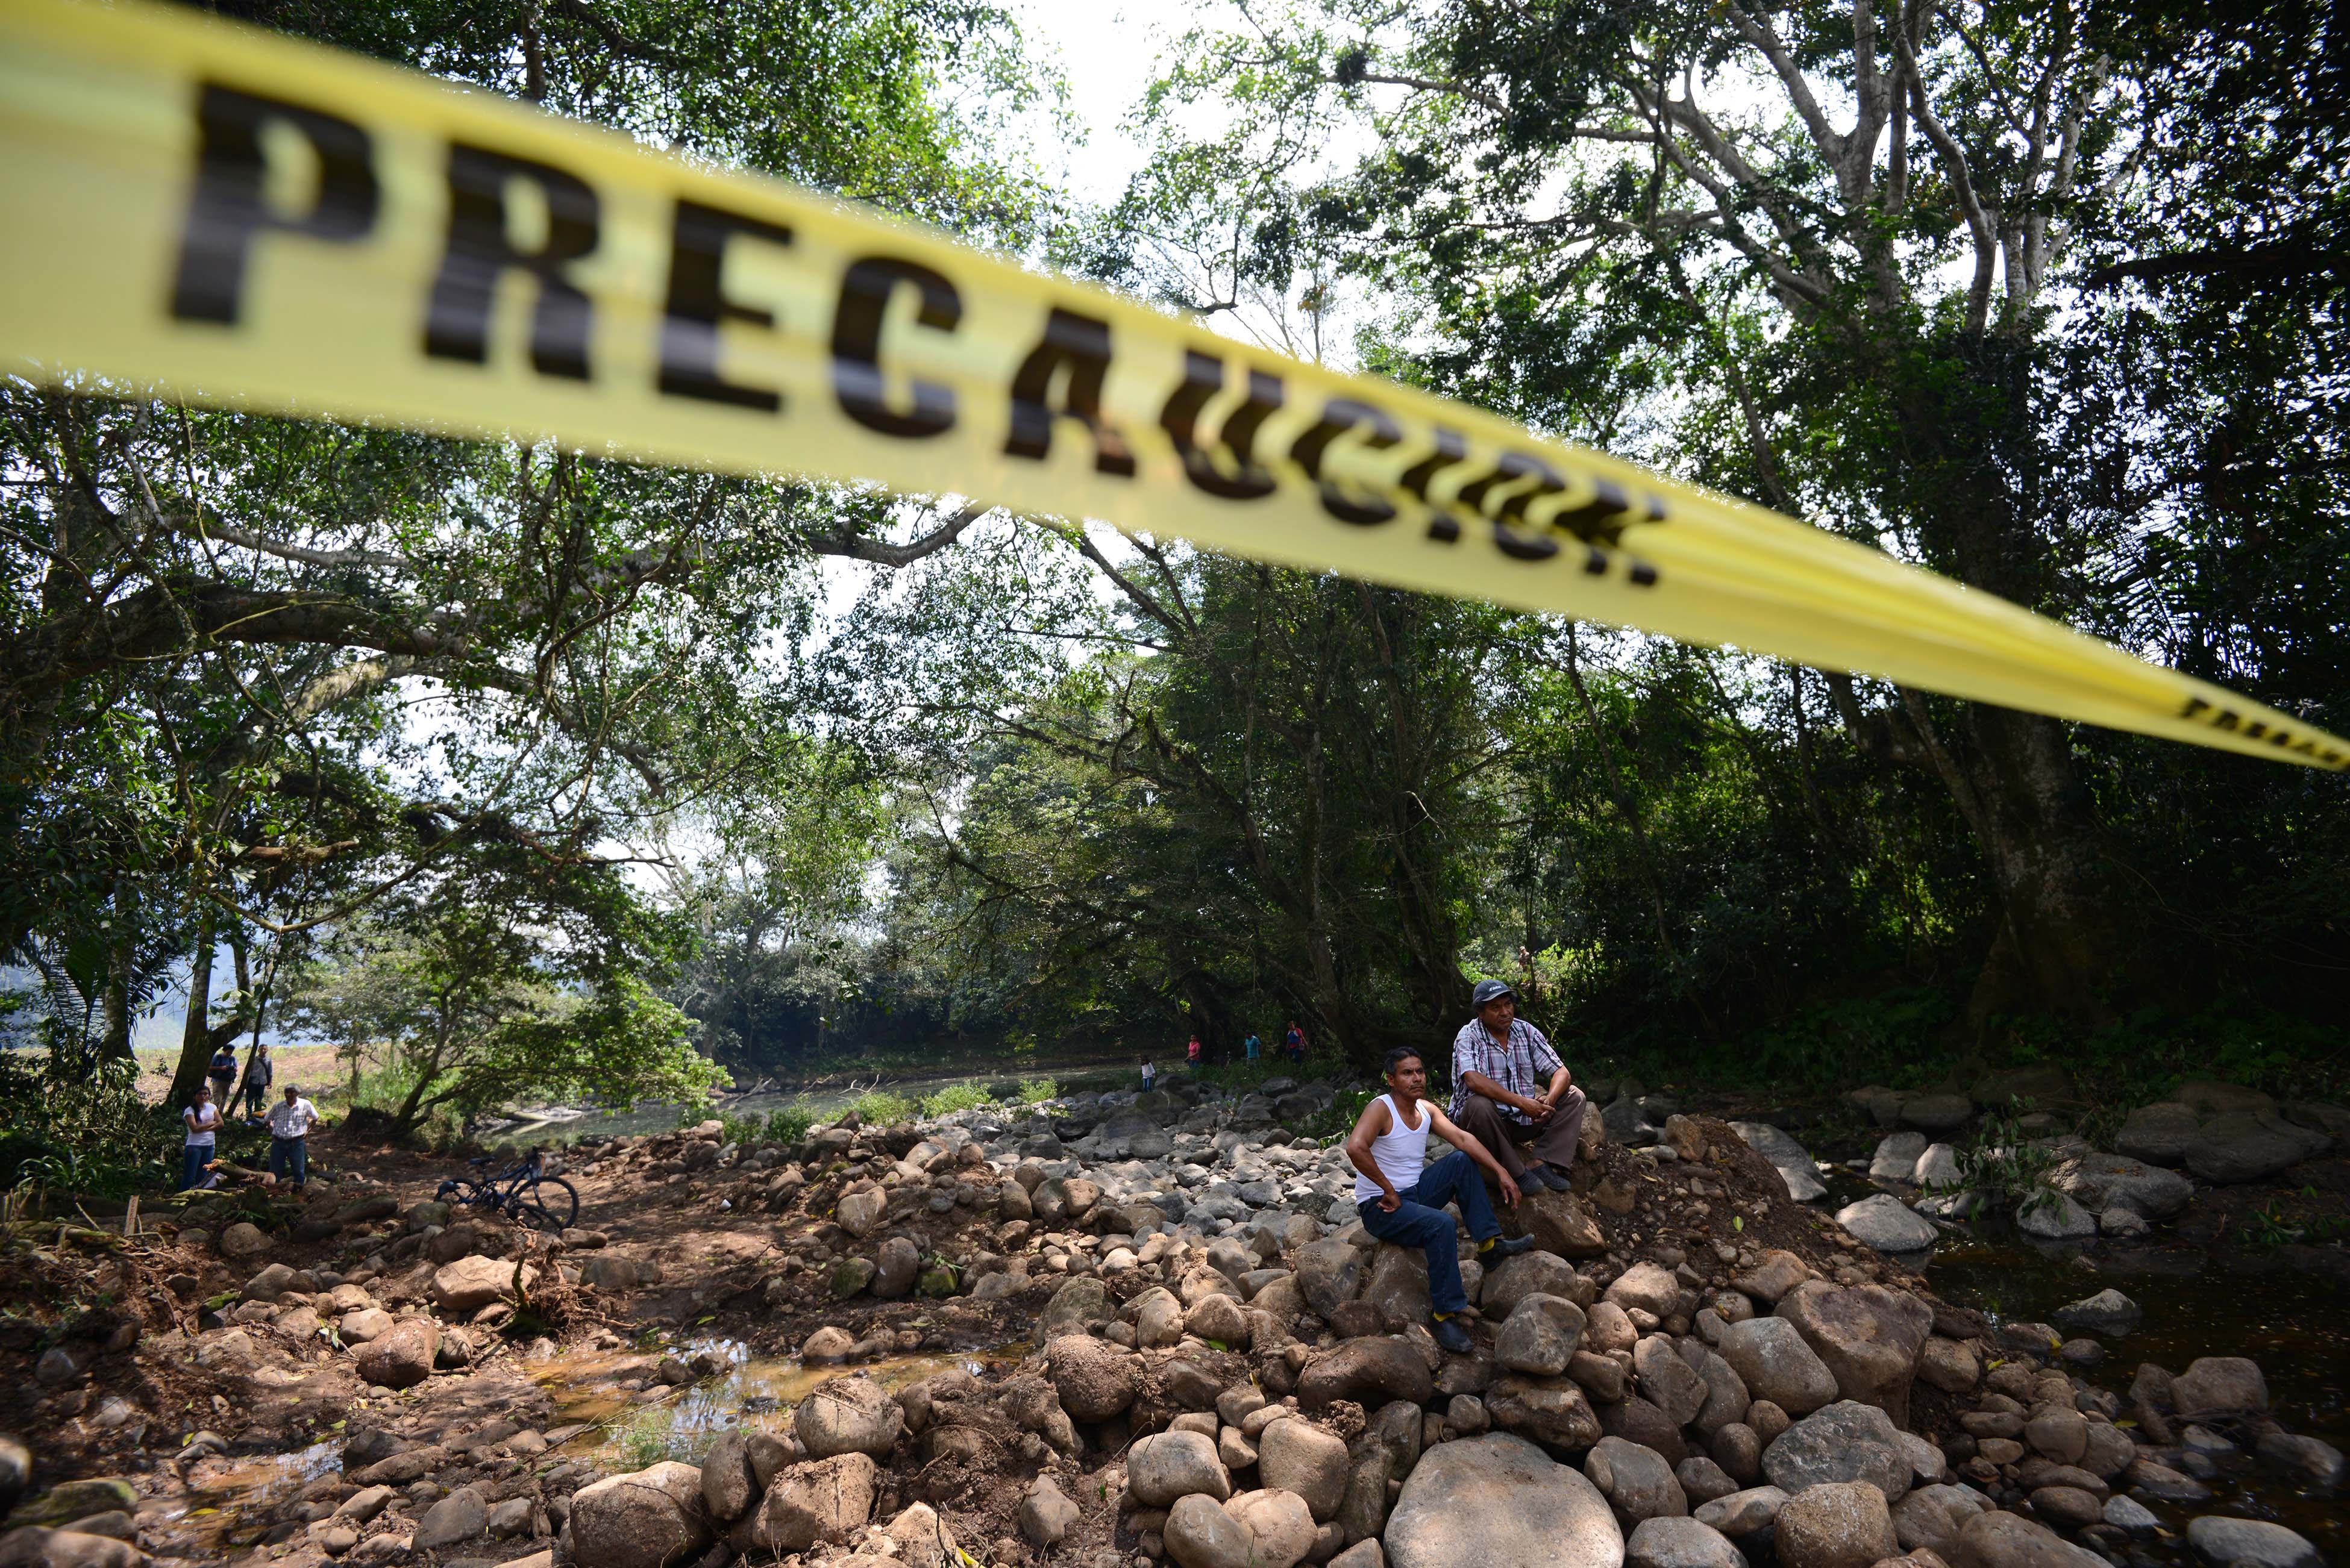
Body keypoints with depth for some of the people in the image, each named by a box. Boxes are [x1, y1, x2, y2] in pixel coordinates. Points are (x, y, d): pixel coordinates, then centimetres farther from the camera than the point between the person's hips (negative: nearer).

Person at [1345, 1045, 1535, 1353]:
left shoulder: (1427, 1109, 6)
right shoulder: (1381, 1109, -19)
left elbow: (1462, 1138, -2)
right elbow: (1355, 1147, -36)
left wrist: (1501, 1172, -13)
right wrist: (1388, 1189, -28)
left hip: (1415, 1193, 8)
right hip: (1380, 1207, -8)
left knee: (1462, 1161, -2)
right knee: (1440, 1224, -31)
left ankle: (1489, 1243, 1)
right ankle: (1446, 1316, -23)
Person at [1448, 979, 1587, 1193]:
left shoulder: (1526, 1031, 2)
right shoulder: (1469, 1035, -12)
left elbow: (1562, 1073, 0)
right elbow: (1473, 1080, -30)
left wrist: (1550, 1099, -23)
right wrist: (1522, 1102, -34)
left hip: (1525, 1118, 6)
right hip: (1488, 1119, -5)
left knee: (1574, 1096, -4)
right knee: (1480, 1104, -37)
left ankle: (1539, 1162, -17)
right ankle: (1517, 1172, -19)